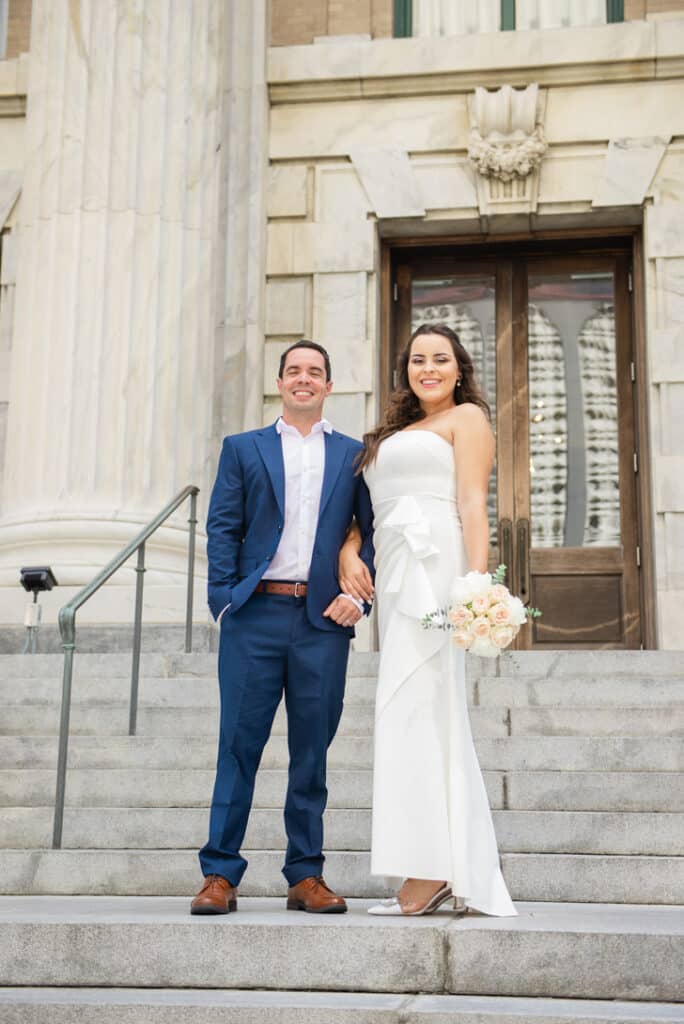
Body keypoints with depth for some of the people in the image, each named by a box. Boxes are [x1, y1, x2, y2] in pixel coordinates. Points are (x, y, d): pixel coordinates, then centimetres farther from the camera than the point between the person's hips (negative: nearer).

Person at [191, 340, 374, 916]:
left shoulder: (354, 454, 14)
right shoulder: (243, 449, 14)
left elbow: (374, 530, 9)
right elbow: (222, 527, 6)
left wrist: (359, 594, -5)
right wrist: (223, 596, -6)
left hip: (324, 618, 1)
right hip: (255, 614, 0)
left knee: (312, 751, 5)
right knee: (239, 744, -1)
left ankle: (306, 876, 13)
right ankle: (220, 874, 4)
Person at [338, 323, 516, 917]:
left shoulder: (466, 418, 6)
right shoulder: (396, 432, 29)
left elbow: (473, 503, -6)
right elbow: (363, 505, 25)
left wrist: (477, 578, -18)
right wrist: (348, 550, 4)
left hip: (433, 565, -8)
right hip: (395, 573, 8)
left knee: (414, 704, -14)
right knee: (435, 714, 4)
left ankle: (429, 873, -12)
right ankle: (468, 877, 7)